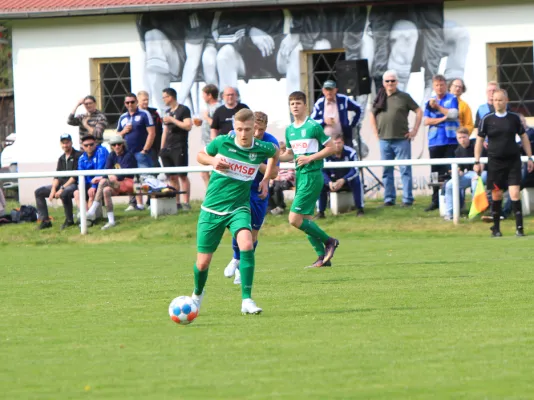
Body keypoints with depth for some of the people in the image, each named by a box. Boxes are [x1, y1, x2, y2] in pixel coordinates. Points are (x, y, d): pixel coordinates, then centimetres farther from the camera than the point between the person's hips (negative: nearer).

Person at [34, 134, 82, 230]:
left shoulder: (78, 156, -8)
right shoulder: (61, 159, 16)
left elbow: (75, 177, -16)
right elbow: (56, 176, 10)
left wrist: (62, 188, -21)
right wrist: (53, 189, -9)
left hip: (74, 184, -8)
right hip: (62, 184, 8)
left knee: (64, 193, -41)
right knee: (39, 192, -1)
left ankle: (69, 220, -23)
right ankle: (45, 221, -6)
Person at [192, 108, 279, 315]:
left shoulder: (262, 149, -7)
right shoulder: (222, 142, -10)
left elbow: (275, 152, 18)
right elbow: (200, 156, 8)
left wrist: (266, 179, 11)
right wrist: (212, 160, -13)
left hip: (238, 208, 0)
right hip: (212, 208, 0)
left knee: (246, 244, -30)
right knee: (203, 263, 4)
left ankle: (246, 300, -24)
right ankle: (198, 294, 38)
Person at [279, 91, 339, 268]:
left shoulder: (314, 126, -9)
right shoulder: (289, 130, 12)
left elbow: (330, 148, -7)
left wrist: (310, 158, -16)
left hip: (312, 175, -8)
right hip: (299, 175, 8)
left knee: (295, 219, -14)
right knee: (305, 219, 8)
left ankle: (328, 241, -2)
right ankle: (323, 257, 15)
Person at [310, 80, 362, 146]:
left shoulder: (343, 100, -1)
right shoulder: (319, 104, 0)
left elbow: (358, 110, 10)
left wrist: (352, 125, 4)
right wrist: (324, 121, -14)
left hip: (343, 138, -1)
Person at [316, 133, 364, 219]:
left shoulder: (351, 152, -20)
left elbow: (355, 170, -26)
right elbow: (322, 172, -18)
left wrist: (343, 180, -41)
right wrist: (329, 183, -38)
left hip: (348, 180, -2)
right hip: (333, 181, 2)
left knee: (356, 180, -35)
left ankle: (359, 209, -23)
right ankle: (320, 212, -15)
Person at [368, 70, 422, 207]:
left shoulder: (404, 97, 1)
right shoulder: (379, 99, 10)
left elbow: (419, 111, 4)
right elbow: (372, 115, 21)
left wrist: (414, 130, -2)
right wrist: (376, 132, 10)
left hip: (402, 139, -4)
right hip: (384, 140, 4)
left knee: (405, 170, -3)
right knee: (386, 171, 6)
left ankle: (408, 199, -2)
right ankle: (389, 199, 12)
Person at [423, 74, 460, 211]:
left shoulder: (452, 99, 5)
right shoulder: (430, 102, 15)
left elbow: (453, 114, -9)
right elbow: (427, 121, 5)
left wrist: (437, 107, -10)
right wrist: (442, 119, -9)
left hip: (450, 140, -3)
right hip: (435, 142, 3)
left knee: (450, 171, -8)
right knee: (436, 172, 3)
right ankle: (436, 201, 7)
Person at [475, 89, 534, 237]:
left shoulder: (514, 118, 3)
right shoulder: (487, 120, 1)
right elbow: (479, 141, 6)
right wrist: (477, 161, 1)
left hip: (513, 161, 0)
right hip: (495, 162, 0)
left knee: (515, 193, -10)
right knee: (496, 195, 5)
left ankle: (519, 228, -9)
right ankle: (496, 228, 18)